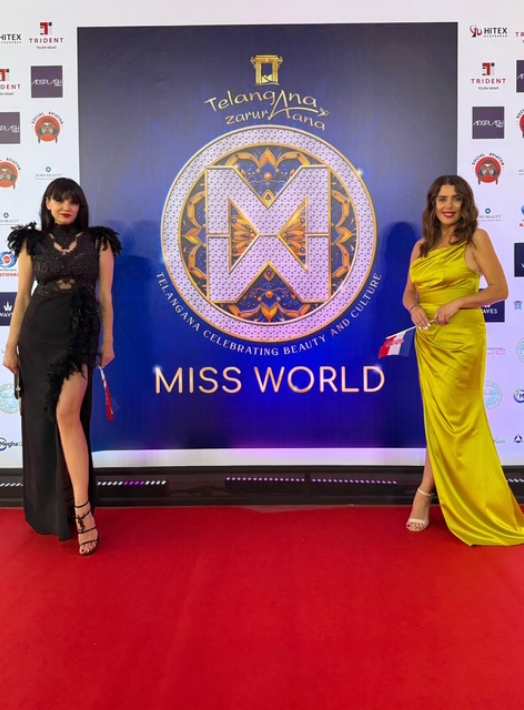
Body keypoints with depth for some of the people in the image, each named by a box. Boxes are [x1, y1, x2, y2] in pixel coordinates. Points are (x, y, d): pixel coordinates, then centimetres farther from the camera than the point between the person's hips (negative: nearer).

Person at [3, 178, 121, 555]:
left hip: (81, 333, -2)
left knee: (67, 414, -17)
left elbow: (106, 296, 6)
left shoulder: (99, 241, 6)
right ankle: (49, 504, 23)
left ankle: (81, 510, -14)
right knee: (42, 417, 5)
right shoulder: (32, 242, 9)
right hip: (39, 333, 2)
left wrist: (108, 342, 3)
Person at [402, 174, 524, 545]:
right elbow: (409, 294, 13)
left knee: (447, 418, -4)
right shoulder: (421, 247, 11)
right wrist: (415, 309, -9)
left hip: (461, 338, -5)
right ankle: (470, 503, 23)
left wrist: (457, 303, -18)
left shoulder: (476, 239, -3)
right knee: (443, 418, 9)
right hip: (428, 340, 6)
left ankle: (424, 494, 8)